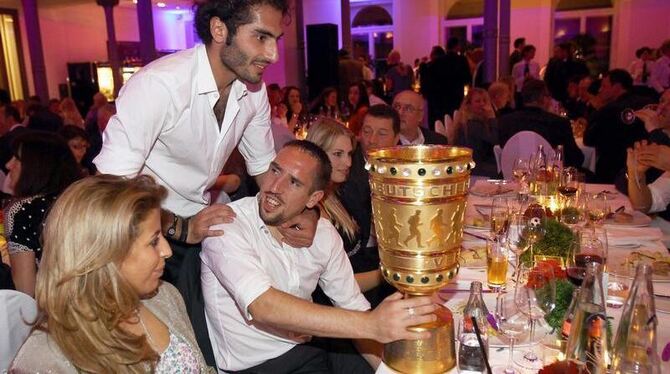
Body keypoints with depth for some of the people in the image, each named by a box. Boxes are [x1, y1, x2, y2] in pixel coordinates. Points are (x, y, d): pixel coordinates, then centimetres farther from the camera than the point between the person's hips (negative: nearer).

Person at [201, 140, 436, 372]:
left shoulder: (323, 233, -1)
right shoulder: (225, 225, -17)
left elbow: (353, 307, 3)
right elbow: (263, 307, -31)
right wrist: (371, 324, -36)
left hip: (306, 352, 5)